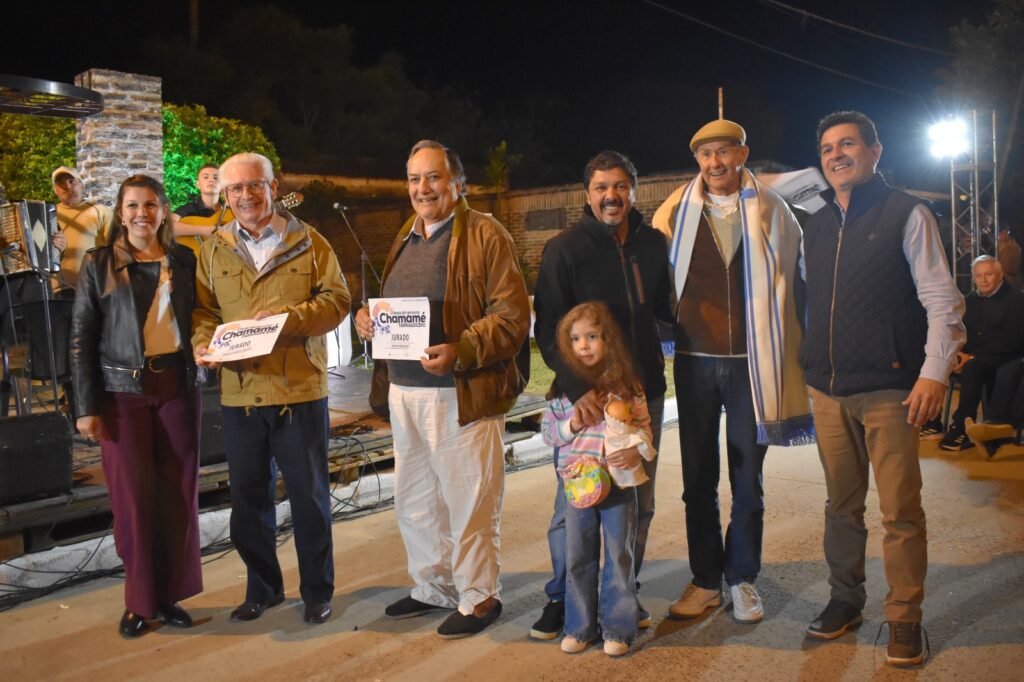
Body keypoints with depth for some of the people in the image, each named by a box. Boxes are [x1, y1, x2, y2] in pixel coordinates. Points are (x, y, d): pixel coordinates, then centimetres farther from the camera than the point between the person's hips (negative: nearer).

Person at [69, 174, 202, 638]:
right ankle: (139, 600, 18)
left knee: (180, 494, 5)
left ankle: (170, 595, 20)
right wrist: (87, 407, -5)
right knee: (133, 497, 3)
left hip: (177, 387, 2)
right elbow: (81, 338, 0)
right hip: (123, 392, -2)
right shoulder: (98, 264, 2)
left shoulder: (185, 262, 7)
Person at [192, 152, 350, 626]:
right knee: (247, 496, 13)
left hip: (300, 388, -3)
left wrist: (288, 317, -17)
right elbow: (202, 310, 10)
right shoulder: (214, 250, 10)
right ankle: (262, 588, 31)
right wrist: (202, 342, -11)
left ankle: (317, 591, 23)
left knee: (309, 495, 7)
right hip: (238, 391, 3)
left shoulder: (308, 242, 2)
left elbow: (336, 299, -3)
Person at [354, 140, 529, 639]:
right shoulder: (404, 240, 17)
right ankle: (433, 587, 33)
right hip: (404, 392, 8)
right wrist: (368, 318, 3)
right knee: (414, 501, 16)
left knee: (468, 501, 2)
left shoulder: (485, 236, -6)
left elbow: (512, 316, -12)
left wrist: (460, 351, -24)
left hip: (463, 394, -7)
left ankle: (478, 596, 19)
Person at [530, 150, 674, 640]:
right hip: (585, 396, -4)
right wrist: (577, 388, -22)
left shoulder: (653, 244, 6)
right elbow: (549, 328, -11)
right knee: (573, 504, 2)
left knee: (638, 502, 13)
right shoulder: (564, 249, -6)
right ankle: (561, 598, 21)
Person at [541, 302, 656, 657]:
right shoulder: (563, 387, 1)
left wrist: (637, 451, -17)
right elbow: (547, 430, 6)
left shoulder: (626, 384, -3)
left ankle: (617, 628, 21)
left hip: (620, 483, -1)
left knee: (619, 557, 8)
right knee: (577, 558, 11)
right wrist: (571, 425, -12)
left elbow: (643, 425, 2)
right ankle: (579, 627, 26)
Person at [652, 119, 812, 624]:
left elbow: (791, 283, 6)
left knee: (748, 481, 8)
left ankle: (743, 579, 24)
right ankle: (705, 580, 23)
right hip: (695, 360, 1)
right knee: (697, 479, 9)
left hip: (751, 361, -1)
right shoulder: (676, 211, 4)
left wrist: (788, 357, 2)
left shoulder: (771, 210, 3)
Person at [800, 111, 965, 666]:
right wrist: (804, 370, 16)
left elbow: (941, 299, -4)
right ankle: (845, 600, 27)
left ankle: (904, 618, 14)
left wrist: (934, 371, -14)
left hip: (888, 389, -4)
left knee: (900, 509, 0)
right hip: (828, 390, 5)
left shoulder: (906, 214, -1)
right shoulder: (815, 227, 14)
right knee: (841, 504, 13)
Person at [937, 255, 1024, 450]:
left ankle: (961, 427, -32)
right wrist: (957, 352, -10)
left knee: (973, 367, -37)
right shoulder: (971, 300, 15)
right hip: (972, 356, 6)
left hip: (1004, 358, -6)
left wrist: (973, 356, -21)